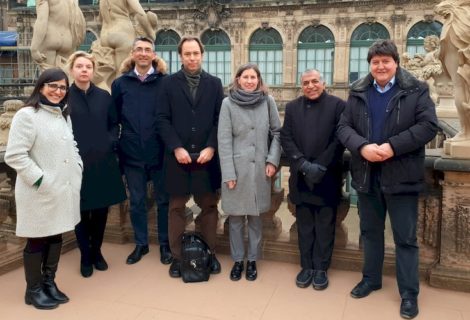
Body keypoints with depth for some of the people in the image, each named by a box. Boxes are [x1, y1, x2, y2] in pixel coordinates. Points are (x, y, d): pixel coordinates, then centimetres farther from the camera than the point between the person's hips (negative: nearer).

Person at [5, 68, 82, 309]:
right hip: (40, 192, -7)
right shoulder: (26, 115, -12)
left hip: (64, 190, 7)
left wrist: (78, 168, 7)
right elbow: (15, 156, -17)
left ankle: (49, 283, 31)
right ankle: (33, 290, 22)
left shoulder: (64, 115, 14)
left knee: (56, 238, 15)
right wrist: (40, 181, -19)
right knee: (37, 241, 6)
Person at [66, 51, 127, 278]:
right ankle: (85, 256, 23)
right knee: (81, 212, 6)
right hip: (76, 163, -2)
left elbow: (114, 124, 12)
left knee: (101, 210, 11)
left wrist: (111, 142, -3)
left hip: (103, 161, 3)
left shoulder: (104, 96, 7)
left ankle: (96, 251, 29)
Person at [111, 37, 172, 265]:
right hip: (132, 153, 2)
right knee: (137, 201, 12)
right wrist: (115, 145, 4)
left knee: (163, 199, 8)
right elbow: (114, 118, 8)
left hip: (159, 151, -2)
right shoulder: (120, 83, 5)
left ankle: (165, 244, 23)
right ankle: (140, 244, 27)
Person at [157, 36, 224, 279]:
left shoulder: (214, 83, 8)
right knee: (177, 208, 7)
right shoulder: (169, 83, 4)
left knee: (209, 206, 8)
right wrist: (176, 148, -12)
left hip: (207, 156, 1)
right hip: (178, 156, -1)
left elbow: (220, 119, 2)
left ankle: (210, 253, 21)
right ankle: (177, 256, 18)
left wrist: (211, 148, -9)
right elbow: (163, 119, -2)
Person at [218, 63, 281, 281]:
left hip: (260, 168, 1)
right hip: (236, 168, -1)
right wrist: (228, 173, -10)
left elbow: (277, 132, 7)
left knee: (255, 216, 9)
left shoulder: (268, 101, 2)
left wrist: (273, 160, -4)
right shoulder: (228, 103, -3)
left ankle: (252, 260, 23)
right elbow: (224, 140, -5)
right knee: (236, 217, 7)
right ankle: (237, 260, 22)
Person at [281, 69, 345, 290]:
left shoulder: (338, 105, -1)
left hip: (327, 178, -3)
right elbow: (286, 139, 2)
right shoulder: (292, 107, 10)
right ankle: (306, 267, 22)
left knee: (325, 227, 6)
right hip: (301, 178, 3)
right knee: (304, 226, 10)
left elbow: (339, 139, -7)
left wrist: (320, 167, -15)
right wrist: (304, 165, -12)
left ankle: (321, 269, 18)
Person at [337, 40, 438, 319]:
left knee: (406, 238, 5)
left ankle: (409, 293, 19)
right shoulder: (358, 92, 6)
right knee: (370, 232, 18)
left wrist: (393, 146, -21)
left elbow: (429, 126, -11)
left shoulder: (416, 90, -3)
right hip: (366, 176, 4)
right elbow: (344, 126, 1)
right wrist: (362, 147, -18)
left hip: (401, 177, -3)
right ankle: (371, 279, 36)